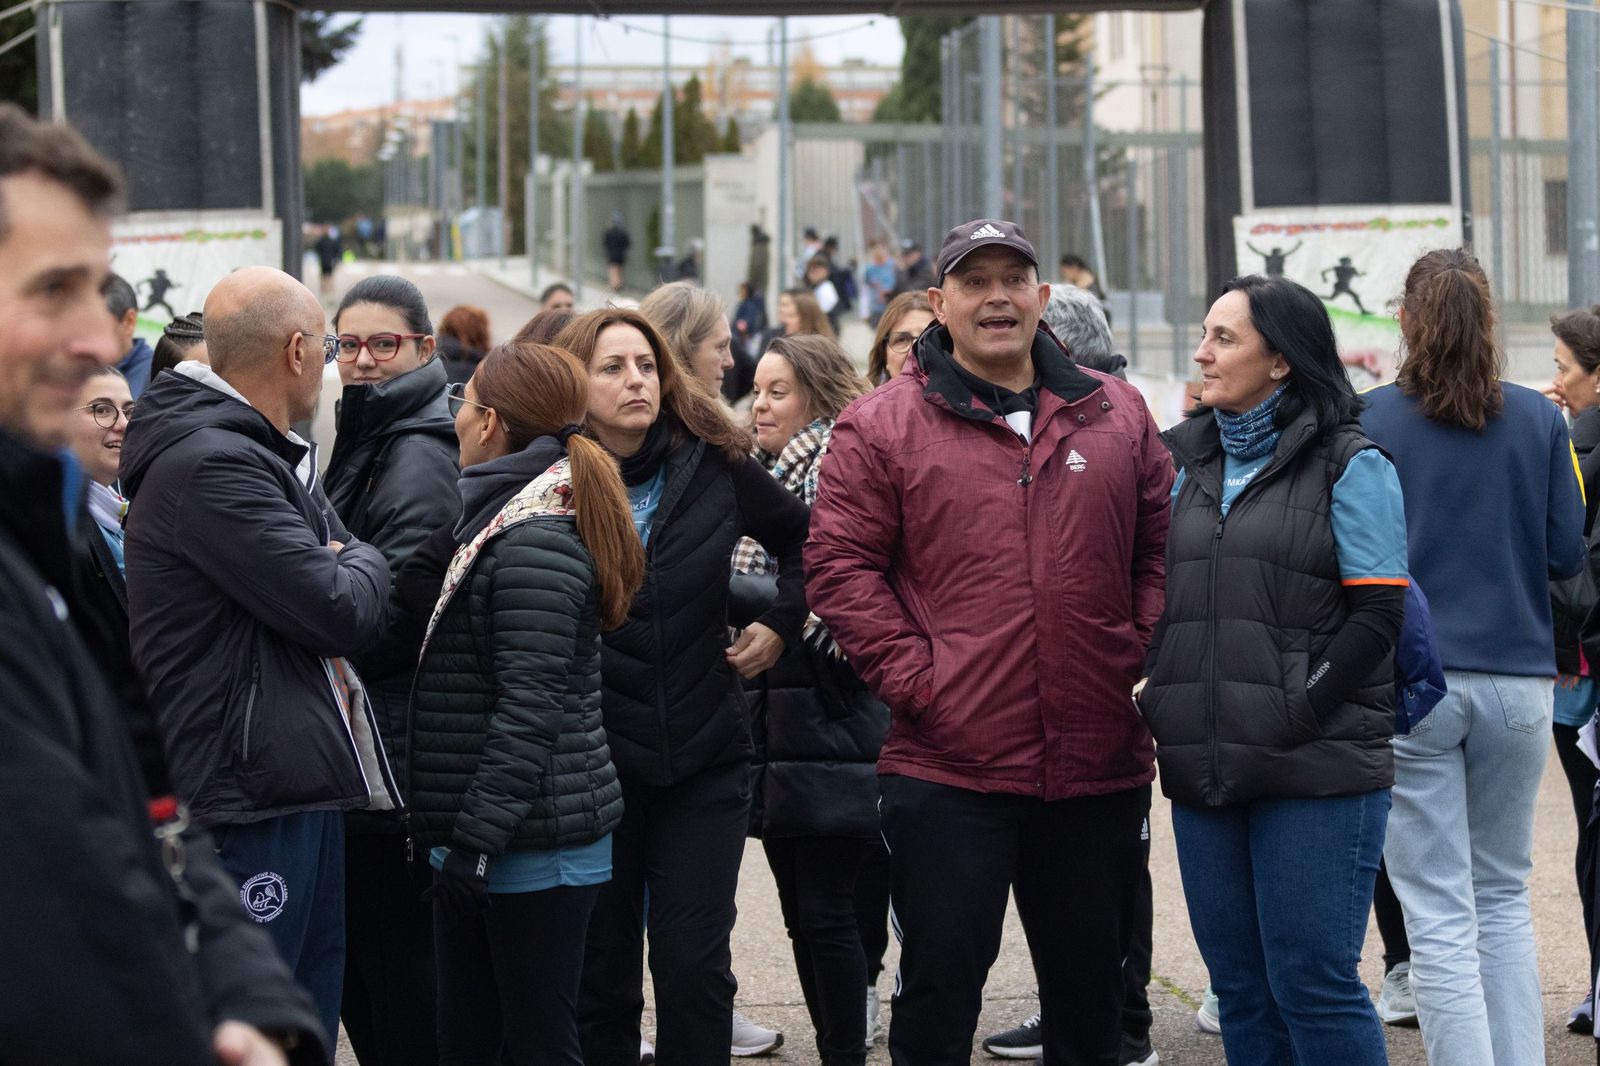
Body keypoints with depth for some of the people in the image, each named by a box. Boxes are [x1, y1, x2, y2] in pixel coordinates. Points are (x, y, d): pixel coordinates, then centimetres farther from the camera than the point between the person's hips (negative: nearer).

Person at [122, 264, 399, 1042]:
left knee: (312, 1025, 16)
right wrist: (363, 565, 1)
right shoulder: (209, 466, -17)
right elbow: (340, 612, -19)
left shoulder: (269, 457, 17)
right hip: (254, 802, -10)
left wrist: (345, 570, -4)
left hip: (302, 791, 10)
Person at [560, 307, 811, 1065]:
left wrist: (783, 620, 7)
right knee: (600, 972, 6)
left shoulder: (713, 464, 1)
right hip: (591, 766, -1)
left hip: (704, 758, 2)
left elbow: (802, 537, 18)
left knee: (693, 968, 0)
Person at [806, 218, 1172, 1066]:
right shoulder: (880, 426, -1)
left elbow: (1163, 545, 14)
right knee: (939, 988, 3)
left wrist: (1143, 658, 1)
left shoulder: (1116, 414, 10)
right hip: (948, 768, -3)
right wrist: (915, 679, -11)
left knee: (1089, 995, 14)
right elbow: (839, 567, -4)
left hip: (1099, 766, 3)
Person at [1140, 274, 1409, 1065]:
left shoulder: (1349, 466, -2)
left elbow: (1377, 613, -8)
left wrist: (1296, 713, -14)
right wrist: (1161, 705, 3)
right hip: (1204, 769, 6)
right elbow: (1154, 598, 18)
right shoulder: (1186, 463, 15)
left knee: (1313, 984, -6)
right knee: (1240, 989, 10)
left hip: (1316, 775, -6)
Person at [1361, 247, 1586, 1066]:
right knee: (1504, 899, 16)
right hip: (1517, 677, 3)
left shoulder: (1370, 421, -5)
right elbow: (1568, 553, 3)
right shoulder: (1539, 420, 1)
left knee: (1438, 916, -1)